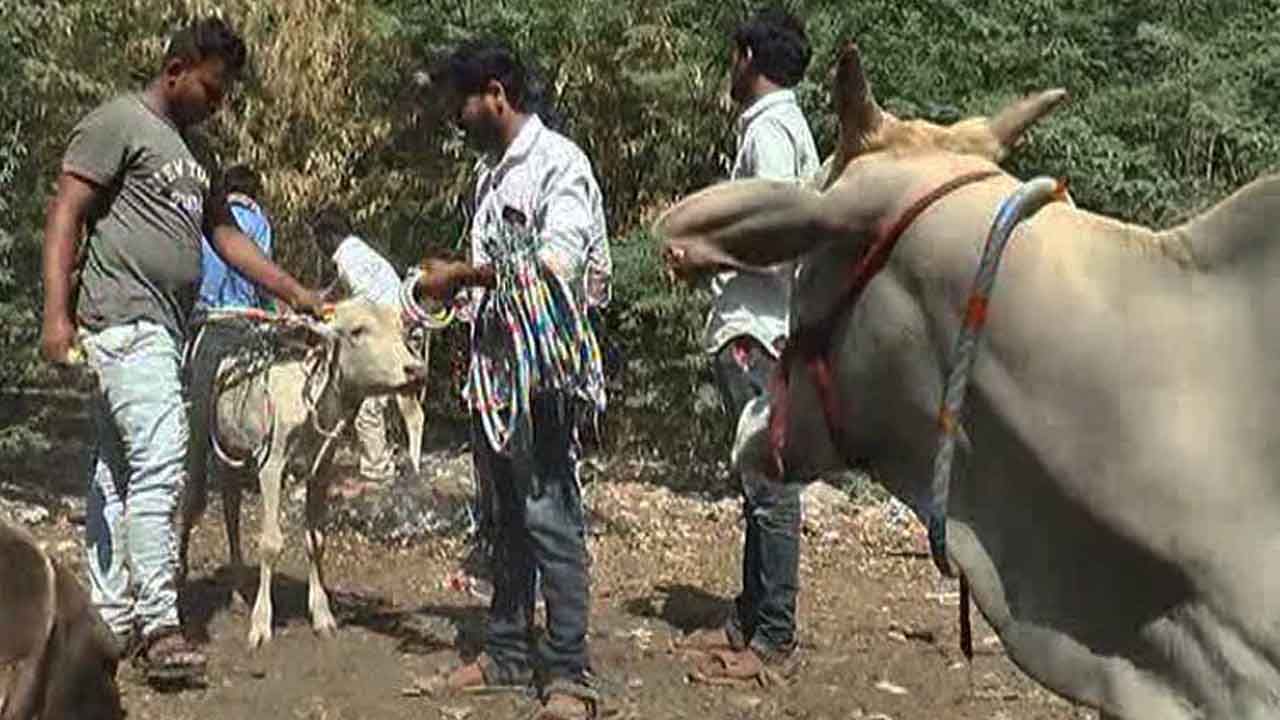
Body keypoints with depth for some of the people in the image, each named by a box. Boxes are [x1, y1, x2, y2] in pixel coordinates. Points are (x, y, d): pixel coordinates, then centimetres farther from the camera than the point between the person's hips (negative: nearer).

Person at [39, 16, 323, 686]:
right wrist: (56, 314, -18)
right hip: (123, 322, -9)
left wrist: (296, 292, 17)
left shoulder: (186, 150, 22)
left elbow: (225, 234, 23)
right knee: (159, 462, -15)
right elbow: (64, 216, -10)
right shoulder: (116, 122, -4)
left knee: (120, 471, 9)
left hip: (163, 329, 9)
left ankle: (111, 620, 12)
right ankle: (158, 624, -14)